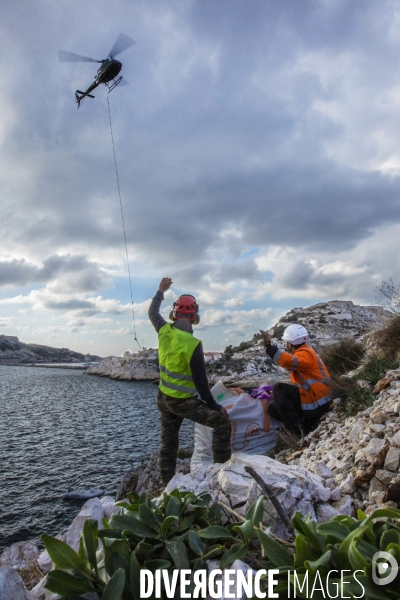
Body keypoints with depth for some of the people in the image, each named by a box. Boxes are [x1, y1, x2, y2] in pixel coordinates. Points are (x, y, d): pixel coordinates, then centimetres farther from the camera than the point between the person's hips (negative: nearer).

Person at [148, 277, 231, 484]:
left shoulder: (164, 331, -7)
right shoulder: (192, 344, -24)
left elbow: (152, 312, 16)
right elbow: (200, 381, -20)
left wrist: (160, 291, 27)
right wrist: (214, 406, -9)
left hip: (163, 399, 7)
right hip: (183, 402, -7)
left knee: (168, 442, 18)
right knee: (222, 421, 0)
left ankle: (167, 485, 29)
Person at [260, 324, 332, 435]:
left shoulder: (305, 354, -17)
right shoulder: (302, 352, 16)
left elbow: (289, 361, -39)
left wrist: (269, 346, -40)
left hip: (316, 403, -10)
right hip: (312, 398, 10)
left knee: (278, 389, -22)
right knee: (273, 408, 9)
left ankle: (296, 430, -19)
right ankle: (308, 423, 2)